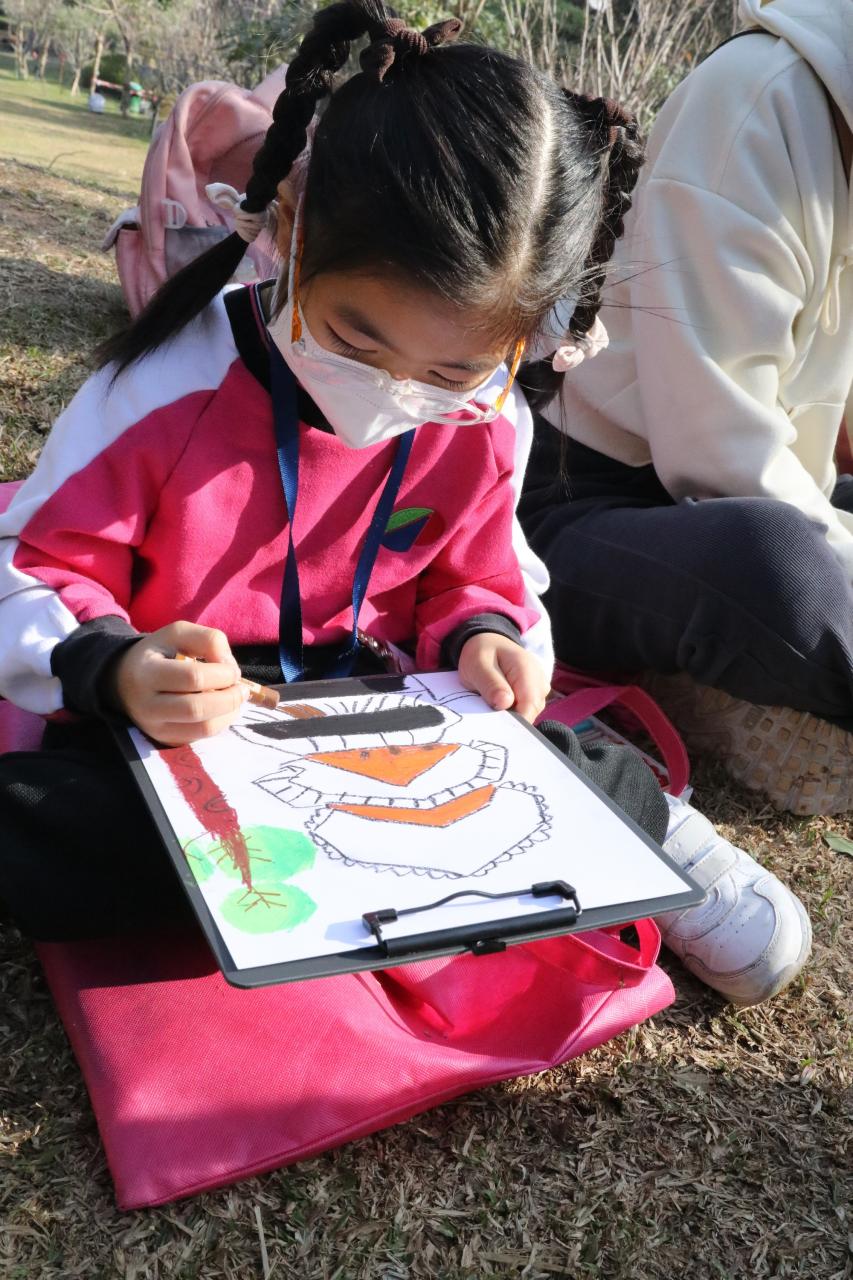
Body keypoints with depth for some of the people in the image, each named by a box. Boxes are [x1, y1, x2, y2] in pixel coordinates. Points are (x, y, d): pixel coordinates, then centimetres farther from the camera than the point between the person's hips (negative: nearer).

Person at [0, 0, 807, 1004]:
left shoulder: (484, 428, -7)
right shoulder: (165, 390, -19)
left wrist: (481, 635, -14)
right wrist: (116, 670, -33)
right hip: (174, 731, 0)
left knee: (605, 787, -27)